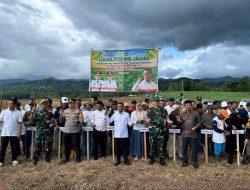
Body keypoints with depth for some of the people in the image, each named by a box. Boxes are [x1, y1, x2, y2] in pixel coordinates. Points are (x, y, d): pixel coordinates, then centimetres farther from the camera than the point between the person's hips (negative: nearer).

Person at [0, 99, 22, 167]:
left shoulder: (18, 112, -2)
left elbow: (20, 123, -2)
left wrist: (19, 133, -5)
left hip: (14, 133, -1)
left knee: (14, 148, 8)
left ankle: (14, 160, 22)